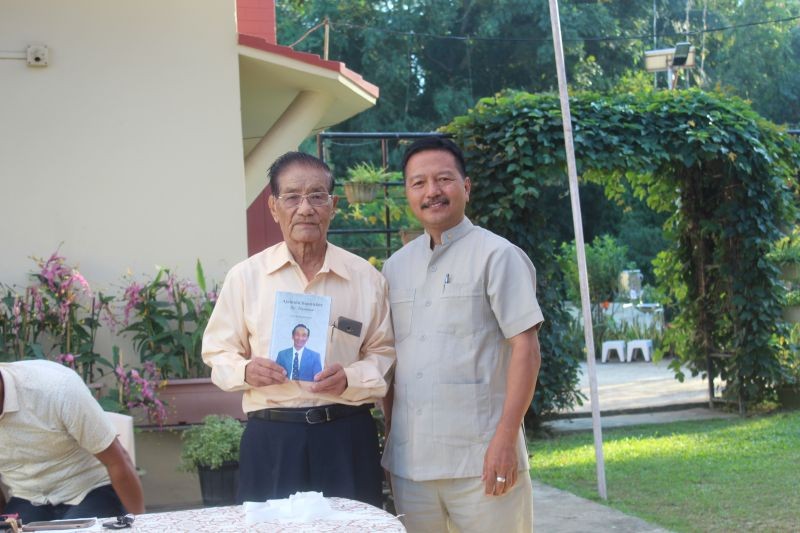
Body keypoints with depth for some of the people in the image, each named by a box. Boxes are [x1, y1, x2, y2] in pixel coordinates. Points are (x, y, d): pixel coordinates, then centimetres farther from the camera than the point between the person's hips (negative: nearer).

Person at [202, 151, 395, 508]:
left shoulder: (365, 277, 5)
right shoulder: (245, 276, 4)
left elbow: (384, 355, 8)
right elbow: (217, 352, 11)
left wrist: (349, 380, -11)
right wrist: (245, 370, -11)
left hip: (347, 438, 1)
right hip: (271, 441, 0)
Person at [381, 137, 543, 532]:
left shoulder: (496, 255, -4)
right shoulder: (395, 266, 11)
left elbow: (525, 350, -9)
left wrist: (505, 439, -15)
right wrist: (388, 439, 11)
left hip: (480, 460, -5)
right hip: (408, 461, 5)